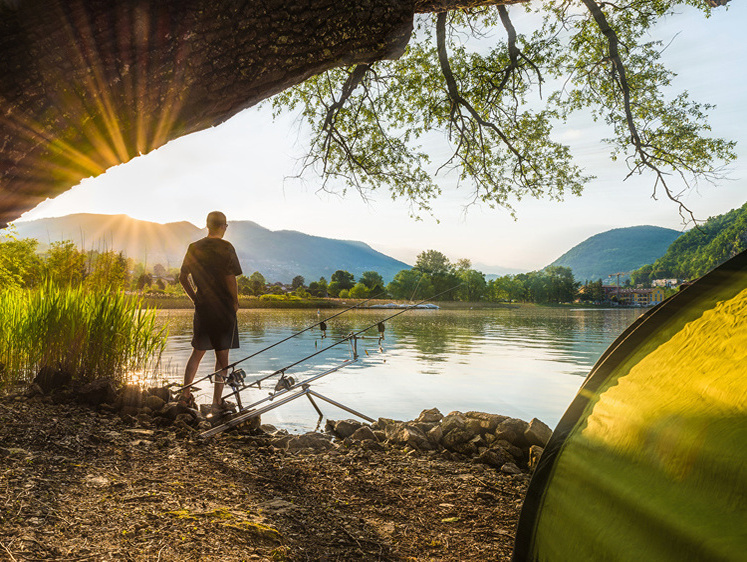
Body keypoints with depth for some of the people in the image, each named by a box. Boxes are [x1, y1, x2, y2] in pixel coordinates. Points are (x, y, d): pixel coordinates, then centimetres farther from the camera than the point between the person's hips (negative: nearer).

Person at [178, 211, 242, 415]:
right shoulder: (225, 248, -10)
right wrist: (235, 302, -3)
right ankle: (217, 402, 7)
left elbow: (183, 278, 8)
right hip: (223, 308, -5)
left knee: (197, 352, 19)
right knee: (222, 355, 4)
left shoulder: (194, 248, 6)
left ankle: (185, 394, 20)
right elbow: (230, 278, -16)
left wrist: (195, 299, 15)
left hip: (202, 307, 5)